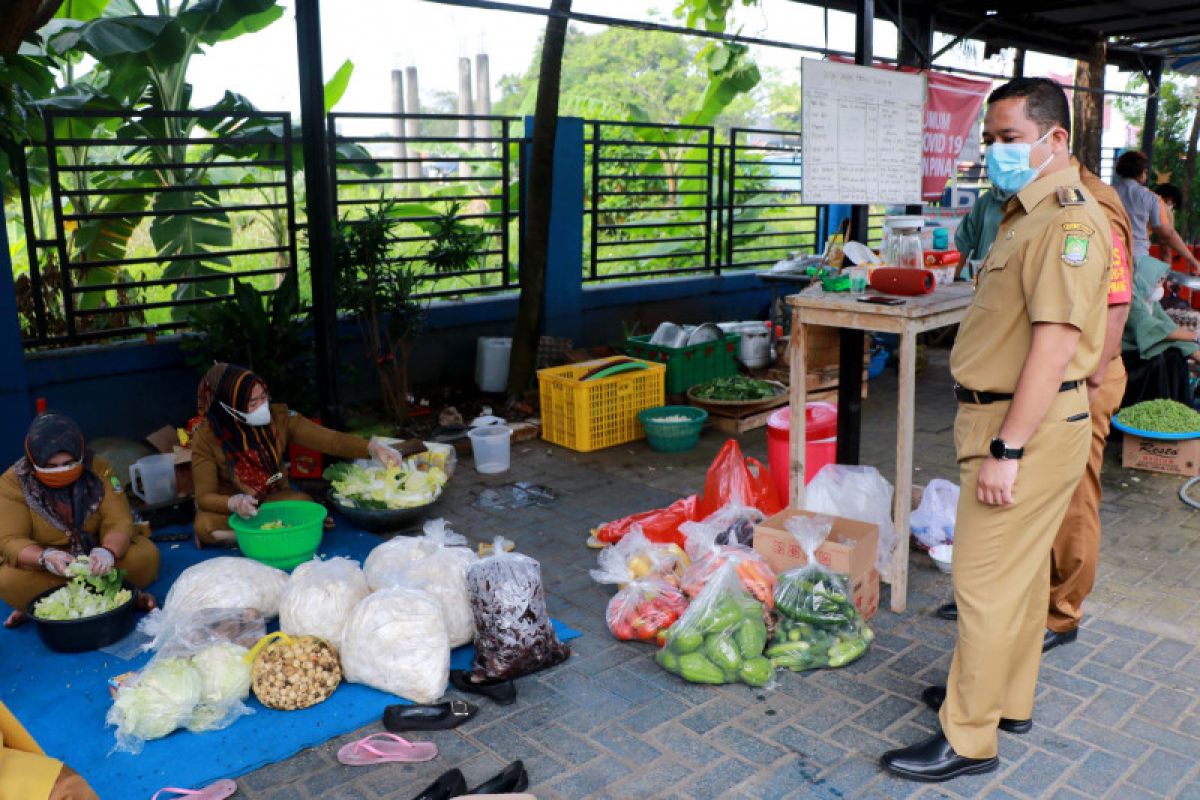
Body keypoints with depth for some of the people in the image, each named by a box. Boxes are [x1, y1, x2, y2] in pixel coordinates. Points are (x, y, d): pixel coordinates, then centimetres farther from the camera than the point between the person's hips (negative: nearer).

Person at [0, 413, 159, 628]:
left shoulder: (99, 469, -12)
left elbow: (119, 522, -17)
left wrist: (108, 551, -41)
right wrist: (45, 557, -39)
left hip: (95, 557, 0)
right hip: (46, 570, 0)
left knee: (146, 554, -25)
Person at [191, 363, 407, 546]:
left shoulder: (279, 417, -16)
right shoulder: (206, 437, -21)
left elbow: (330, 440, -20)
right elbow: (204, 496, -19)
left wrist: (372, 448, -37)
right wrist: (234, 503, -42)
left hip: (275, 498, 2)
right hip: (228, 505, -1)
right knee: (204, 526, -34)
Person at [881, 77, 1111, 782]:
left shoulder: (1068, 219, -19)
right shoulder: (1028, 214, 14)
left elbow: (1054, 343, -26)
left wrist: (1006, 449, -26)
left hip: (1029, 429, -10)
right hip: (1014, 419, 10)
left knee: (986, 582, -3)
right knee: (1021, 569, 20)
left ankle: (968, 739, 9)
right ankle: (1011, 700, 35)